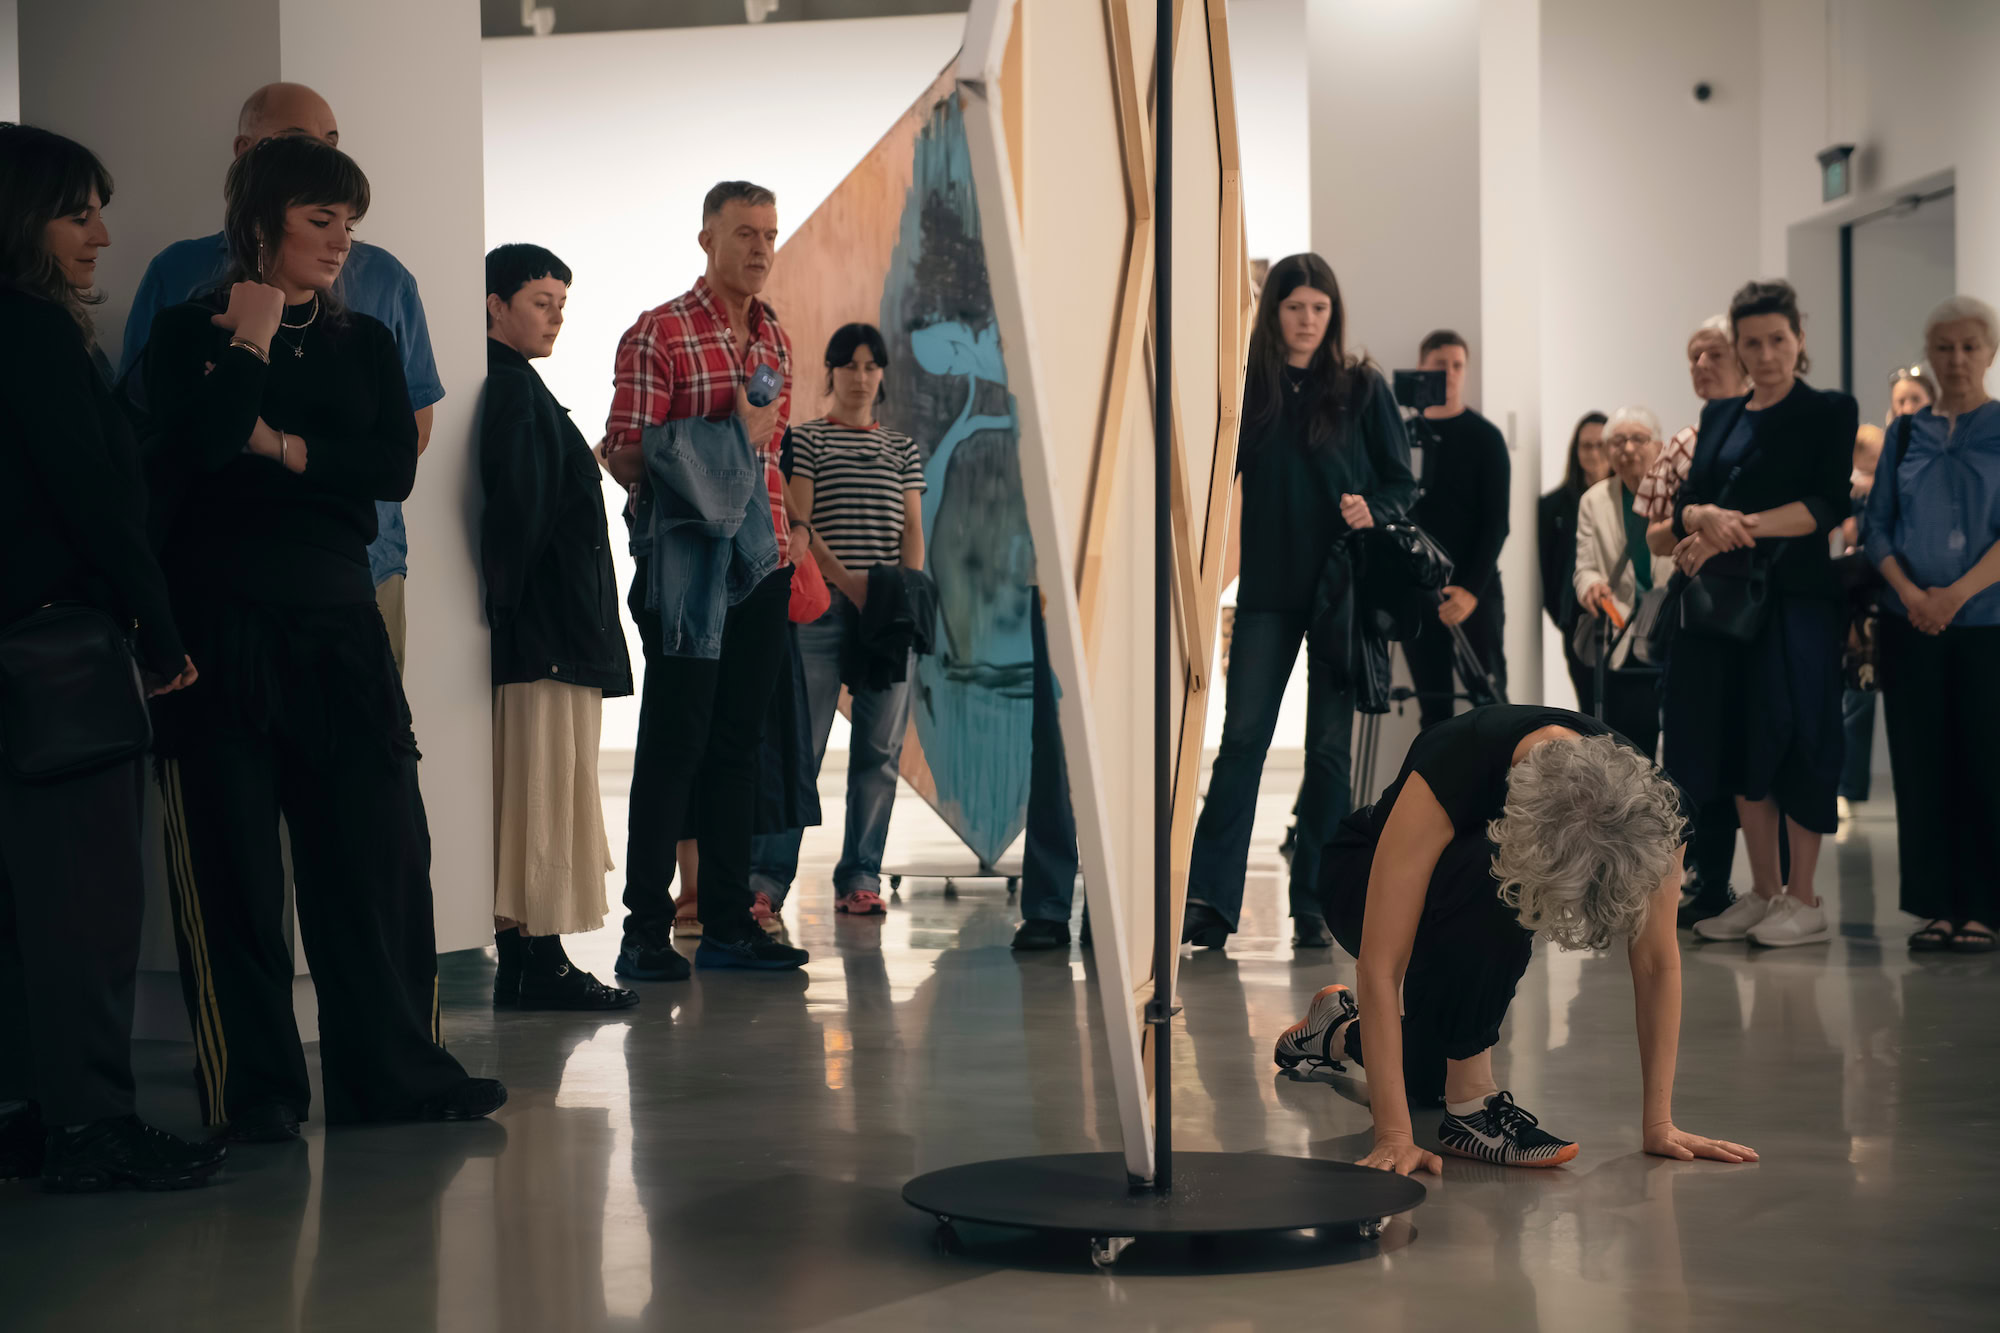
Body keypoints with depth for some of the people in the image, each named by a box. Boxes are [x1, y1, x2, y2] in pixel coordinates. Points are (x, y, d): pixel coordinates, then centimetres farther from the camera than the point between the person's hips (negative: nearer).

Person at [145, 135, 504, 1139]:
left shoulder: (364, 343, 15)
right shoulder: (188, 332, 2)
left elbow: (395, 466, 0)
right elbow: (198, 447, -16)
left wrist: (283, 446, -8)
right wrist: (252, 341, -8)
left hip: (337, 616, 4)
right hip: (222, 621, -4)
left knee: (380, 848, 1)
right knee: (232, 861, -1)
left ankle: (394, 1069, 9)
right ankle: (253, 1088, 8)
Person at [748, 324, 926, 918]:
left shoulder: (903, 450, 19)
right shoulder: (804, 439, 7)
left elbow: (913, 530, 11)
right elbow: (798, 525, -2)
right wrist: (848, 583, -13)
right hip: (822, 607, -3)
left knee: (879, 748, 0)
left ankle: (860, 877, 5)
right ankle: (767, 876, -5)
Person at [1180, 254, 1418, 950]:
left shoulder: (1362, 388, 3)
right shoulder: (1248, 388, 6)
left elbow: (1402, 485, 4)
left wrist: (1373, 513, -17)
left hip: (1342, 587, -1)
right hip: (1268, 587, 1)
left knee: (1331, 746, 2)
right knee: (1243, 735, -6)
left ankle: (1315, 904, 8)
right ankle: (1209, 897, -7)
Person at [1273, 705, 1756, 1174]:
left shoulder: (1647, 804, -32)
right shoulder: (1453, 768, -43)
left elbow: (1657, 962, -20)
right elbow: (1380, 965, -42)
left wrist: (1659, 1124, -20)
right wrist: (1394, 1136, -44)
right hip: (1364, 879, -5)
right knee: (1487, 880, -38)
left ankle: (1342, 1033, 36)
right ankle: (1472, 1105, -24)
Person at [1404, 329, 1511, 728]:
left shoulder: (1484, 436, 1)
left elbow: (1496, 522, -4)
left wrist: (1472, 589, -15)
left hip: (1473, 592, -3)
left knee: (1490, 699, -7)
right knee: (1433, 709, 4)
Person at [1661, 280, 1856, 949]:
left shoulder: (1829, 412, 0)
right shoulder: (1719, 415, 16)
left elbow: (1829, 505, -11)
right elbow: (1686, 503, 8)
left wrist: (1739, 526, -20)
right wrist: (1706, 518, -16)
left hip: (1795, 593, -5)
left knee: (1793, 738, -5)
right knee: (1738, 740, 6)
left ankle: (1803, 900, 1)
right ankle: (1762, 891, 14)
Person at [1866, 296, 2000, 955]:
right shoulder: (1906, 433, 12)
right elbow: (1878, 523, 8)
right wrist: (1908, 590, -9)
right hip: (1911, 623, 3)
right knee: (1920, 763, 3)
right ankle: (1937, 905, 9)